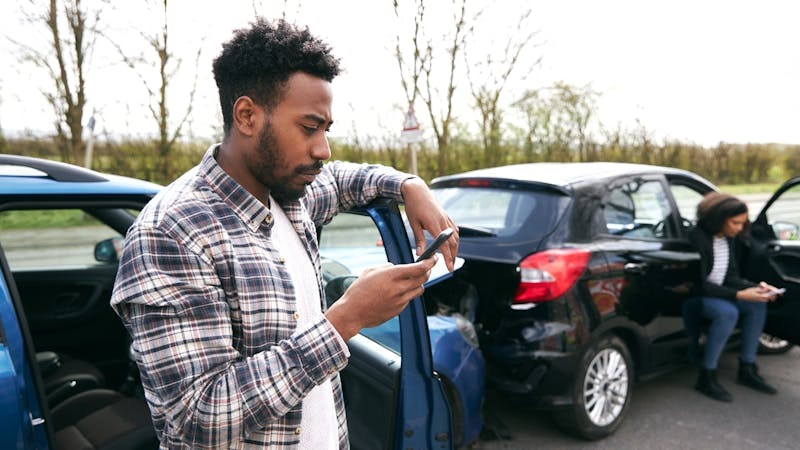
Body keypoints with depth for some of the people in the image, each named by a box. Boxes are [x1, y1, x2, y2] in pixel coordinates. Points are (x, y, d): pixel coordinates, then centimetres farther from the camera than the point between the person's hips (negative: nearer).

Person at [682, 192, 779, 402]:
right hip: (692, 297, -8)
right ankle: (706, 377, -19)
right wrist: (739, 295, -27)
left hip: (716, 293, 8)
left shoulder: (731, 239, 2)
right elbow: (700, 284, -24)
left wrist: (756, 286, -12)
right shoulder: (697, 237, -23)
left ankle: (747, 370, 4)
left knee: (757, 306, -7)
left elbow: (732, 277, 6)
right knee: (728, 312, -31)